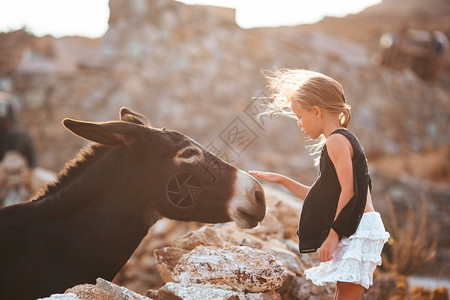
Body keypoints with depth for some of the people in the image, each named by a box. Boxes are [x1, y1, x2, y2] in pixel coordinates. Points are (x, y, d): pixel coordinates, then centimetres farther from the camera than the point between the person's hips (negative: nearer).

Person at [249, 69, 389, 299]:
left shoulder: (336, 140, -10)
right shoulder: (342, 141, 20)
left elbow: (349, 190, -19)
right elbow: (323, 197, 23)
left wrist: (333, 236, -18)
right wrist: (281, 180, 25)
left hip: (359, 229, -10)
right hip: (353, 234, 10)